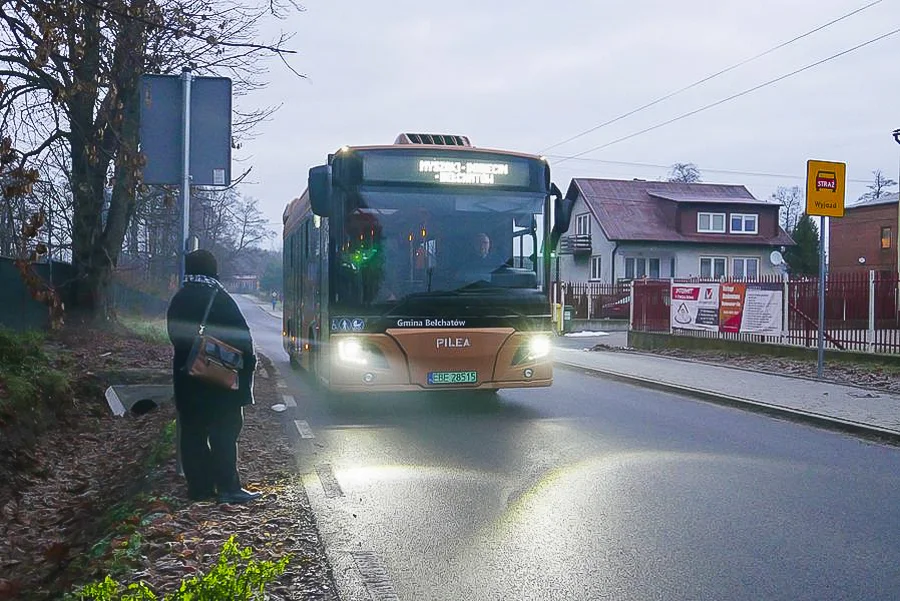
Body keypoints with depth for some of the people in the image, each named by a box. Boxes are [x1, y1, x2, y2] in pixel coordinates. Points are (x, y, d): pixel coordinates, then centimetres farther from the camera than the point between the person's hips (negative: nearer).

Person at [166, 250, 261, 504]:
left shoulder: (178, 300, 8)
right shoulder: (219, 298, -13)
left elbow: (174, 335, 14)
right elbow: (241, 335, -13)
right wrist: (248, 362, -2)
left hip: (187, 377, 6)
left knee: (192, 433, 10)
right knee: (224, 432, -1)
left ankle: (199, 487, 14)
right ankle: (228, 487, -1)